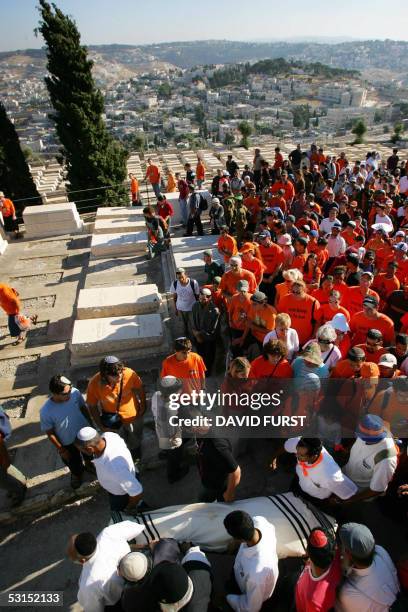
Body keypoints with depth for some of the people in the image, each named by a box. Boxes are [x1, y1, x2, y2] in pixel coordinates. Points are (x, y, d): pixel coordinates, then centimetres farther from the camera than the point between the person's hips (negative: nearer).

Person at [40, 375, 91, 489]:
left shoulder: (75, 393, -28)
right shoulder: (46, 412, -35)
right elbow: (50, 433, -18)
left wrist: (91, 424, 4)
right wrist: (61, 450, -8)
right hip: (67, 443, -2)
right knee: (73, 464, 27)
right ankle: (76, 473, 61)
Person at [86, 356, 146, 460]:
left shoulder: (129, 374, -33)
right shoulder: (94, 384, -31)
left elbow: (140, 390, -13)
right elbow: (92, 406, -15)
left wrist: (143, 408, -5)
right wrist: (101, 426, -13)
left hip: (133, 416, 1)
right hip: (112, 420, -1)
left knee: (135, 442, 29)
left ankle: (137, 458, 62)